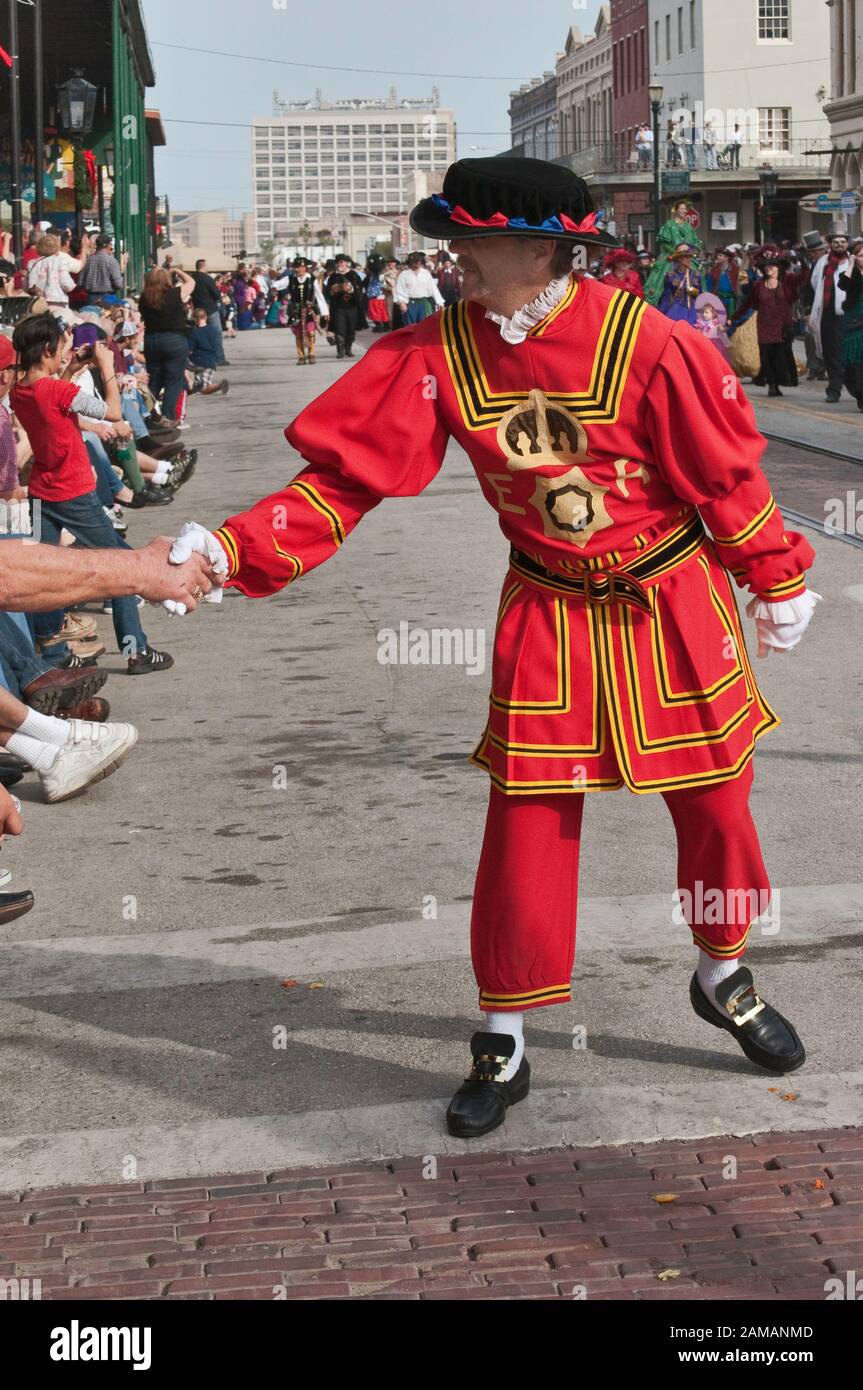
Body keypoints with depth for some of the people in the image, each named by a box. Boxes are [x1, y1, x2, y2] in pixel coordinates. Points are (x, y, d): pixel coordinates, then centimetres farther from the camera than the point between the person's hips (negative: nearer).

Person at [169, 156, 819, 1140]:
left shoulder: (642, 343, -20)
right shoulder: (439, 353, -11)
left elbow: (723, 468, -8)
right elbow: (345, 473, -13)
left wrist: (777, 582, 3)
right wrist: (231, 550, -25)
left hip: (674, 606, -1)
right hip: (548, 618, 1)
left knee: (714, 800, 10)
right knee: (526, 824, 1)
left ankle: (722, 977, 38)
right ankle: (503, 1044, 17)